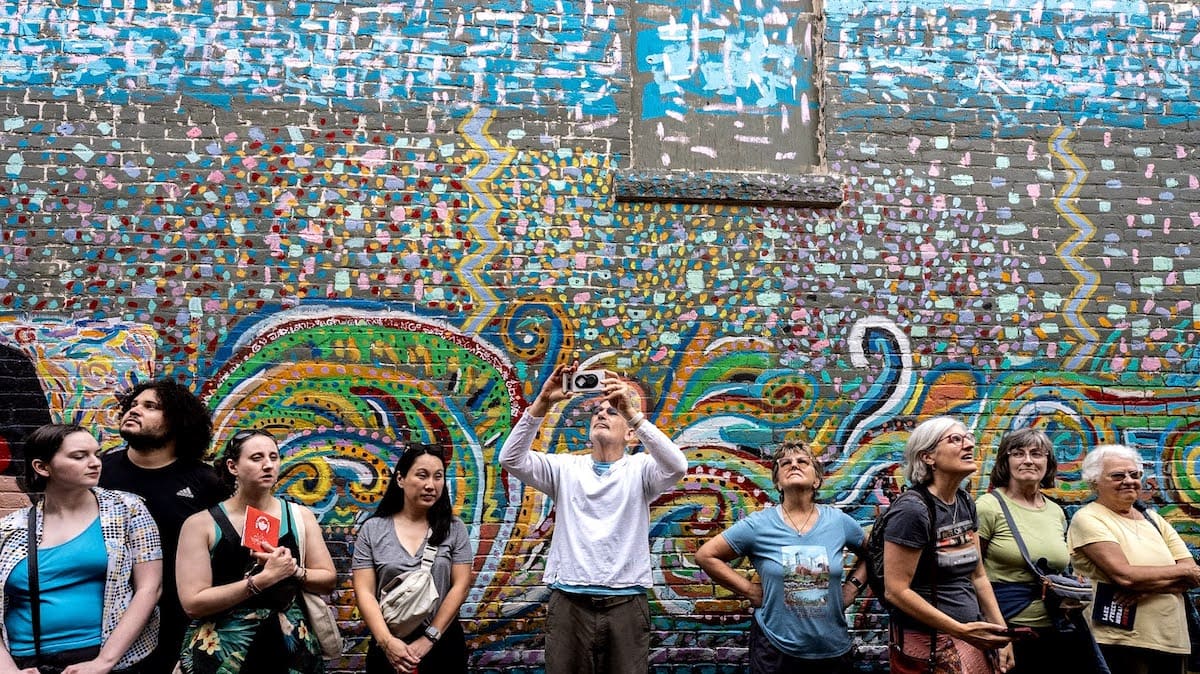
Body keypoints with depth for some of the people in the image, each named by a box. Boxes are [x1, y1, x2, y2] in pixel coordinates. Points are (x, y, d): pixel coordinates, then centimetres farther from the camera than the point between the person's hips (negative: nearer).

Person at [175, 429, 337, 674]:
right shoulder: (201, 524, -9)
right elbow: (193, 603, -15)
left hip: (289, 646, 3)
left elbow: (329, 579, 3)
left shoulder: (300, 517, -1)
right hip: (221, 652, -3)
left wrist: (292, 570, -16)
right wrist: (264, 578, -22)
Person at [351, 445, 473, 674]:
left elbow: (460, 586, -6)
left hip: (443, 645, 1)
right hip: (389, 648, 0)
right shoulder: (372, 530, -2)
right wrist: (387, 641, -18)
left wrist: (428, 639, -13)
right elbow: (364, 592, -6)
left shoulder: (454, 529, -1)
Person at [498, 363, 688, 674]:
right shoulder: (565, 468, 8)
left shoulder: (640, 469, 3)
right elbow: (511, 459, -6)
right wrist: (542, 403, -18)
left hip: (626, 603, -1)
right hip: (569, 602, 1)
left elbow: (677, 466, -18)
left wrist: (633, 412, -25)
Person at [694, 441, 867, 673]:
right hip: (775, 649, -2)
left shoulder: (840, 522, -2)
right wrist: (750, 590, -9)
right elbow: (706, 555, -5)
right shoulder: (758, 525, -9)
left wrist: (853, 586, 0)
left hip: (833, 649, 2)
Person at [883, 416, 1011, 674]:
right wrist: (961, 630, -22)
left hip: (971, 640, 8)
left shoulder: (965, 503, 5)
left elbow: (977, 576, 12)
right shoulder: (913, 509, -19)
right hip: (927, 645, -7)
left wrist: (1002, 634, 5)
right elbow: (895, 591, -21)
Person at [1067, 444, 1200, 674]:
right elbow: (1124, 575, -18)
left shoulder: (1153, 519, 13)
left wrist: (1147, 586, -15)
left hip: (1172, 641, 6)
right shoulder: (1088, 519, -7)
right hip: (1121, 643, -6)